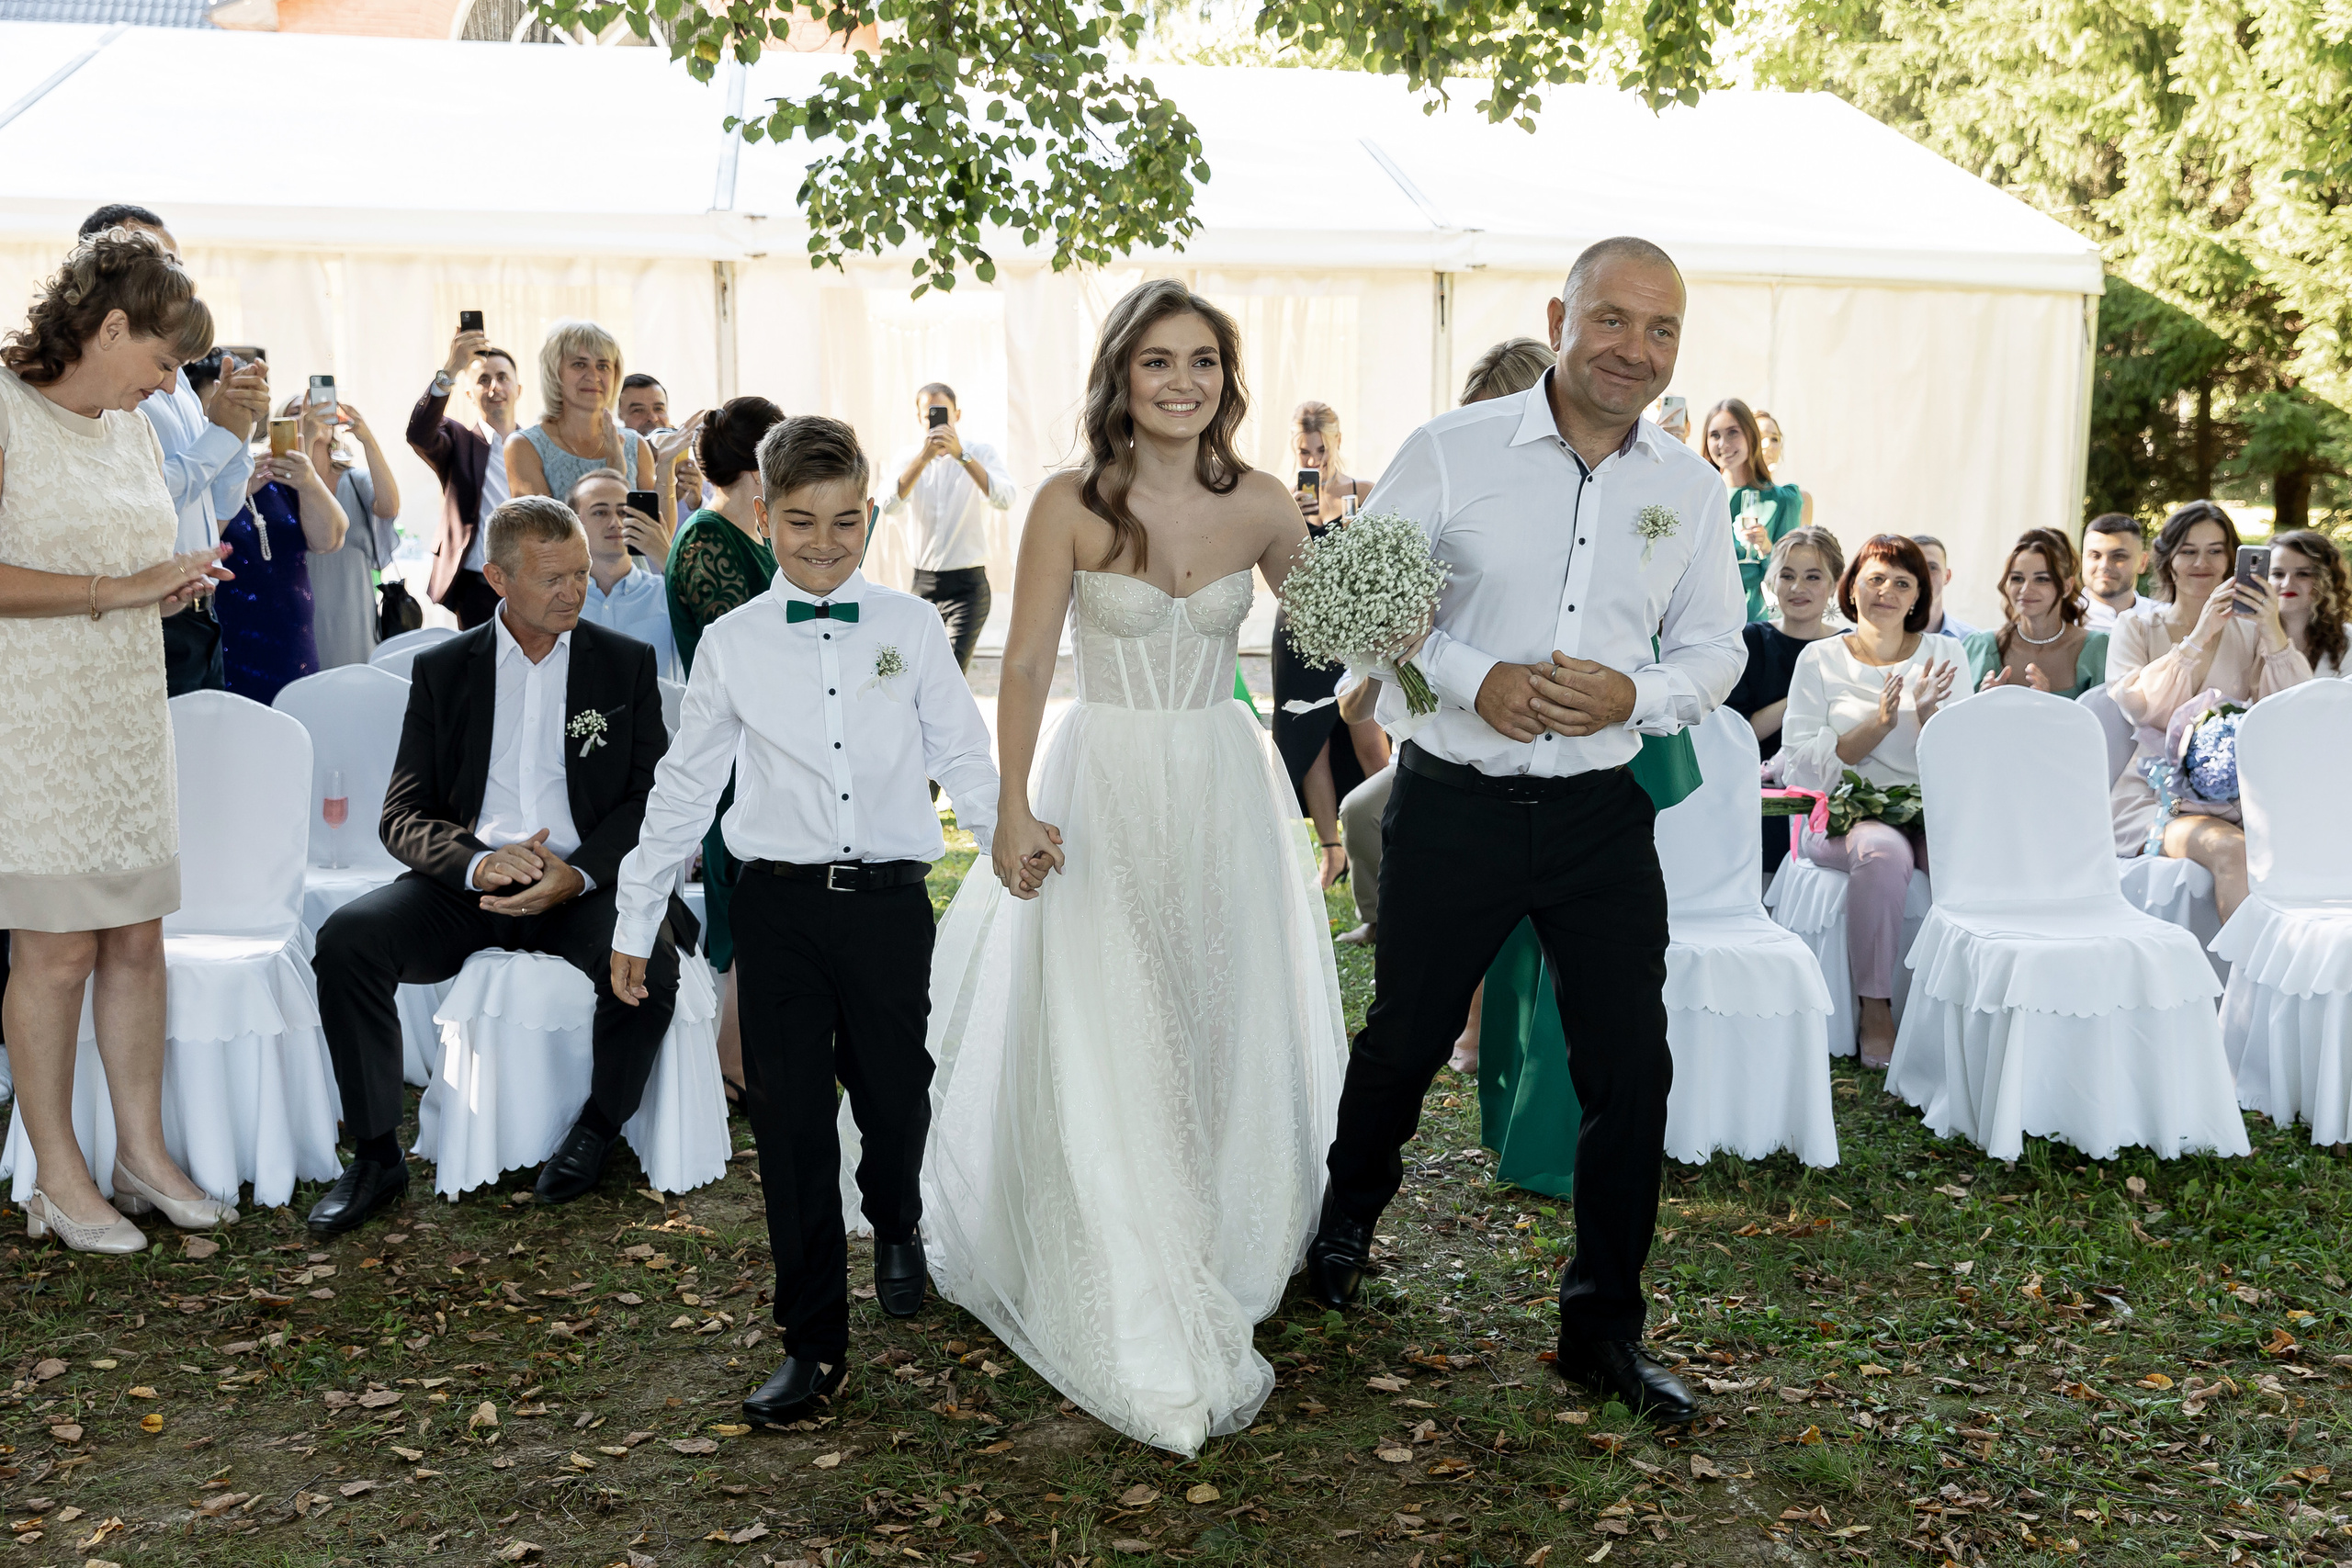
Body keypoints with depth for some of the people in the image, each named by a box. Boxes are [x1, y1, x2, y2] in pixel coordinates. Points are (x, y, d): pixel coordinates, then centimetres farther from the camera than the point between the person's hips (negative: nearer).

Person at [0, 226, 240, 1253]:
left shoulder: (134, 432, 15)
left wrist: (173, 588, 6)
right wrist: (119, 589, -20)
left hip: (130, 710, 7)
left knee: (138, 935, 7)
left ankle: (142, 1150, 16)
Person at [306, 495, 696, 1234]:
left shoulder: (627, 663, 8)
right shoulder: (442, 668, 10)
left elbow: (651, 800, 2)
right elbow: (403, 815, 4)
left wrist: (577, 874, -16)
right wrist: (478, 862, -18)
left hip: (585, 886, -1)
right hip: (468, 884, 2)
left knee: (648, 959, -32)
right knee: (347, 938, -24)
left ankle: (598, 1127, -4)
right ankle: (376, 1156, -11)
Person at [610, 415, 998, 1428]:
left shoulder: (911, 628, 4)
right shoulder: (733, 643, 4)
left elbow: (962, 757, 9)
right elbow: (685, 786, 11)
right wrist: (636, 917, 12)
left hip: (890, 899, 0)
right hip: (781, 906, 0)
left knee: (895, 1096, 8)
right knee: (790, 1118, 0)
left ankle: (895, 1227, 44)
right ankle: (814, 1344, 10)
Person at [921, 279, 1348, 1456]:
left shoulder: (1262, 507, -1)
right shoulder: (1071, 505, -9)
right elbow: (1025, 666, -8)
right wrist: (1015, 810, -17)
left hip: (1225, 793, 3)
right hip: (1102, 793, -3)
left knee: (1224, 1044, 10)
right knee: (1106, 1057, -2)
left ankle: (1217, 1291, 29)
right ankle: (1149, 1345, 10)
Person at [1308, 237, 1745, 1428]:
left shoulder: (1691, 490, 5)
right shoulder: (1449, 452, -6)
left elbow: (1714, 649, 10)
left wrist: (1634, 693, -12)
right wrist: (1475, 679, -19)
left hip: (1604, 815, 3)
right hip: (1454, 806, -2)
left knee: (1632, 1068, 2)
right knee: (1404, 1039, 14)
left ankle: (1603, 1330, 19)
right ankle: (1345, 1219, 45)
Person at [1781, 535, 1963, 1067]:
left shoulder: (1945, 654, 13)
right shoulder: (1821, 659, 8)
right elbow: (1801, 765, -3)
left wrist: (1929, 718, -15)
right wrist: (1878, 725, -15)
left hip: (1931, 811, 2)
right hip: (1845, 815, -2)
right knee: (1883, 851, -36)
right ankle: (1874, 1011, -25)